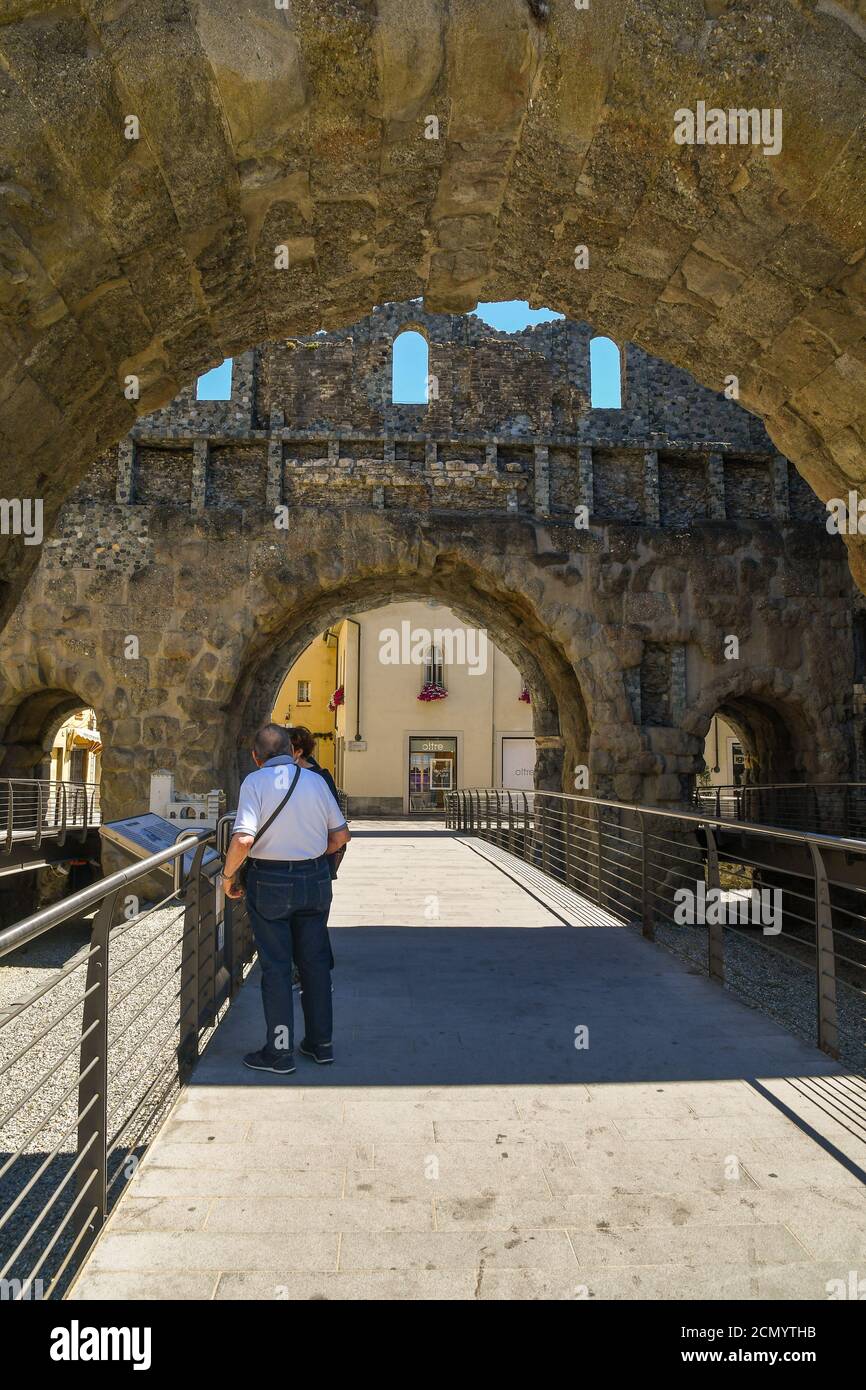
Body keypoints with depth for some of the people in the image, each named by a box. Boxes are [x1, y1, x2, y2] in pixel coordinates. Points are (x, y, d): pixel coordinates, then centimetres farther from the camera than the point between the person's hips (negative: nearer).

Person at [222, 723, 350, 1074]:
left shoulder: (255, 782, -10)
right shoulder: (315, 780, 2)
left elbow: (243, 839, -21)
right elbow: (341, 835, 4)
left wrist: (228, 875, -6)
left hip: (270, 882, -4)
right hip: (315, 879, 4)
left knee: (275, 966, 6)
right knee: (315, 961, 15)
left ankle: (280, 1052, 13)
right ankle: (321, 1042, 25)